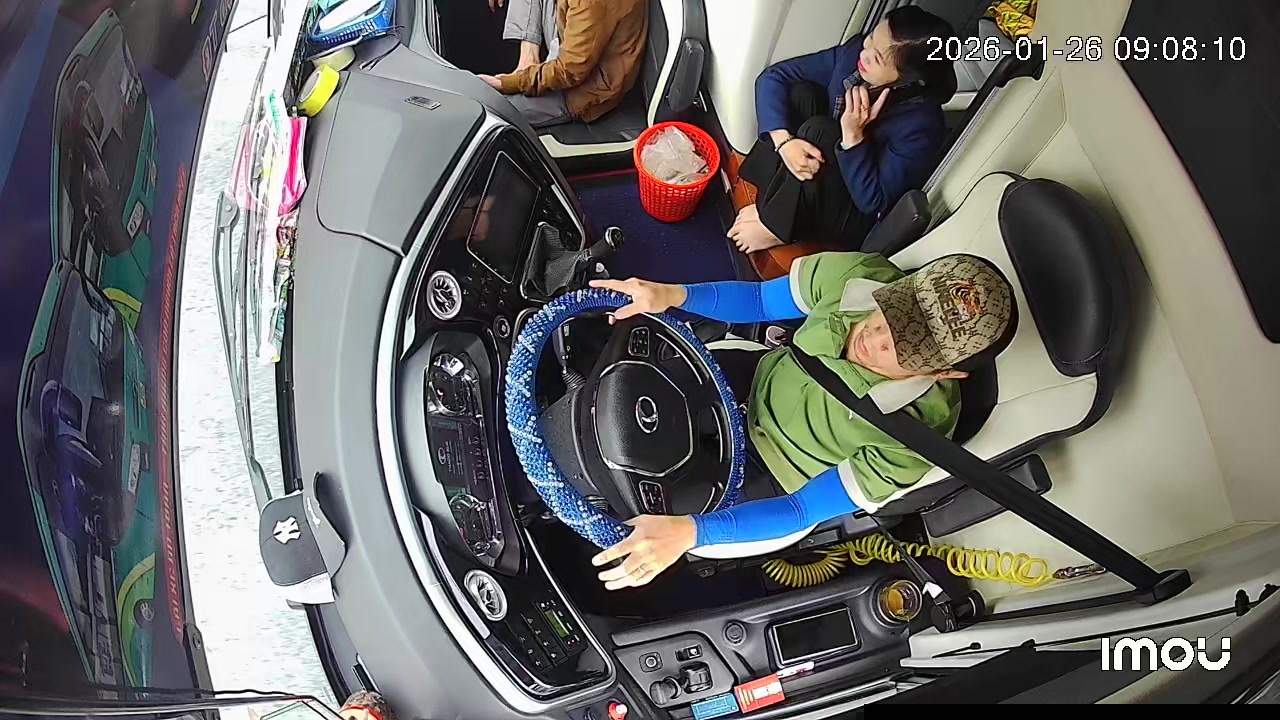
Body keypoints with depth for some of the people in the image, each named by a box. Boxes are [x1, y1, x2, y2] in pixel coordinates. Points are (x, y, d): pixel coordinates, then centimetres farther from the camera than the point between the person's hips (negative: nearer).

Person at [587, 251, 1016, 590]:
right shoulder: (859, 275, -28)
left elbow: (802, 511, -30)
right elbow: (759, 301, -11)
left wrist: (690, 532, -43)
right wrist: (674, 295, -30)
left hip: (775, 478, -3)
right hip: (758, 378, 4)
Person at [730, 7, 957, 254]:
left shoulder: (920, 124, -29)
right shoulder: (855, 52, -15)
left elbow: (872, 201, -25)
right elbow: (774, 77, -13)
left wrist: (853, 135, -35)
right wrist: (783, 140, -29)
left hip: (854, 220, -5)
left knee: (819, 130, -29)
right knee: (802, 92, -17)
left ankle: (775, 227, -13)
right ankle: (773, 201, -12)